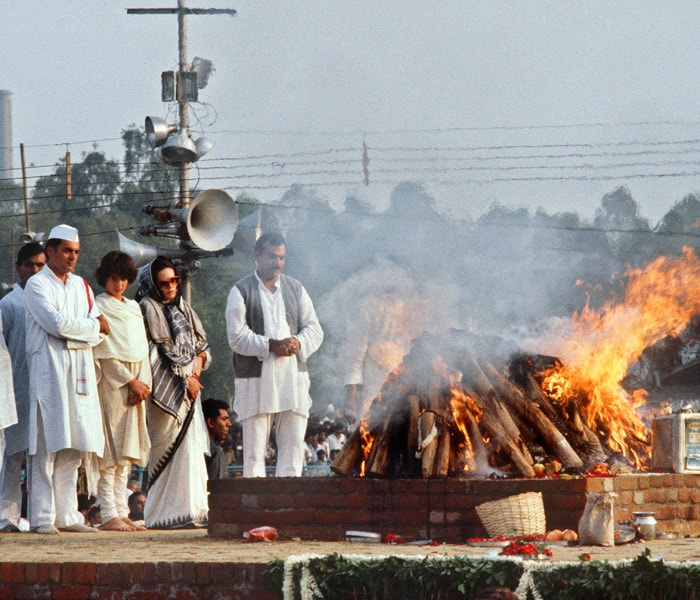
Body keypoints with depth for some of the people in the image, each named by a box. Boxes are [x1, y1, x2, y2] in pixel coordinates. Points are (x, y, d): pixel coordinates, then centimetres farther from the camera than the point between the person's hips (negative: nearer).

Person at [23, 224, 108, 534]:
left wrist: (71, 329, -9)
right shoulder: (37, 284, 0)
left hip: (80, 371, 6)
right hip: (49, 370, -6)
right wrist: (93, 326, -2)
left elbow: (101, 331, 9)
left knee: (73, 446, 4)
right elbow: (56, 324, -14)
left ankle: (67, 514, 6)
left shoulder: (81, 286, 18)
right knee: (47, 445, -9)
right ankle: (42, 517, -9)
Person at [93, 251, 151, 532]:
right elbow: (105, 352, -9)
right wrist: (131, 381, -11)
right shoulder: (98, 307, -3)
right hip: (110, 384, -7)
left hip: (134, 387, 7)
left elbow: (142, 348, 14)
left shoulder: (134, 307, 18)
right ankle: (109, 515, -12)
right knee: (110, 453, -10)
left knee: (126, 454, 5)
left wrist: (143, 382, -2)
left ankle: (121, 512, 5)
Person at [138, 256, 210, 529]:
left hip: (189, 387, 7)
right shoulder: (148, 309, -3)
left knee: (192, 447, 2)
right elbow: (156, 351, -10)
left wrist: (199, 360, -2)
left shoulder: (183, 308, 19)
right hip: (166, 389, -7)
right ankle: (166, 513, -11)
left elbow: (202, 342, 20)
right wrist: (184, 378, -11)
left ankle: (192, 509, 1)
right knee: (169, 449, -10)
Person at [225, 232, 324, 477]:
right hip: (256, 380, -4)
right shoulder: (241, 291, 3)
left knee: (294, 444, 0)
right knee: (254, 447, -5)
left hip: (293, 377, 4)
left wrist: (298, 343, -9)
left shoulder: (295, 289, 16)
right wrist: (272, 345, -17)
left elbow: (315, 330, 12)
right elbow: (237, 337, -7)